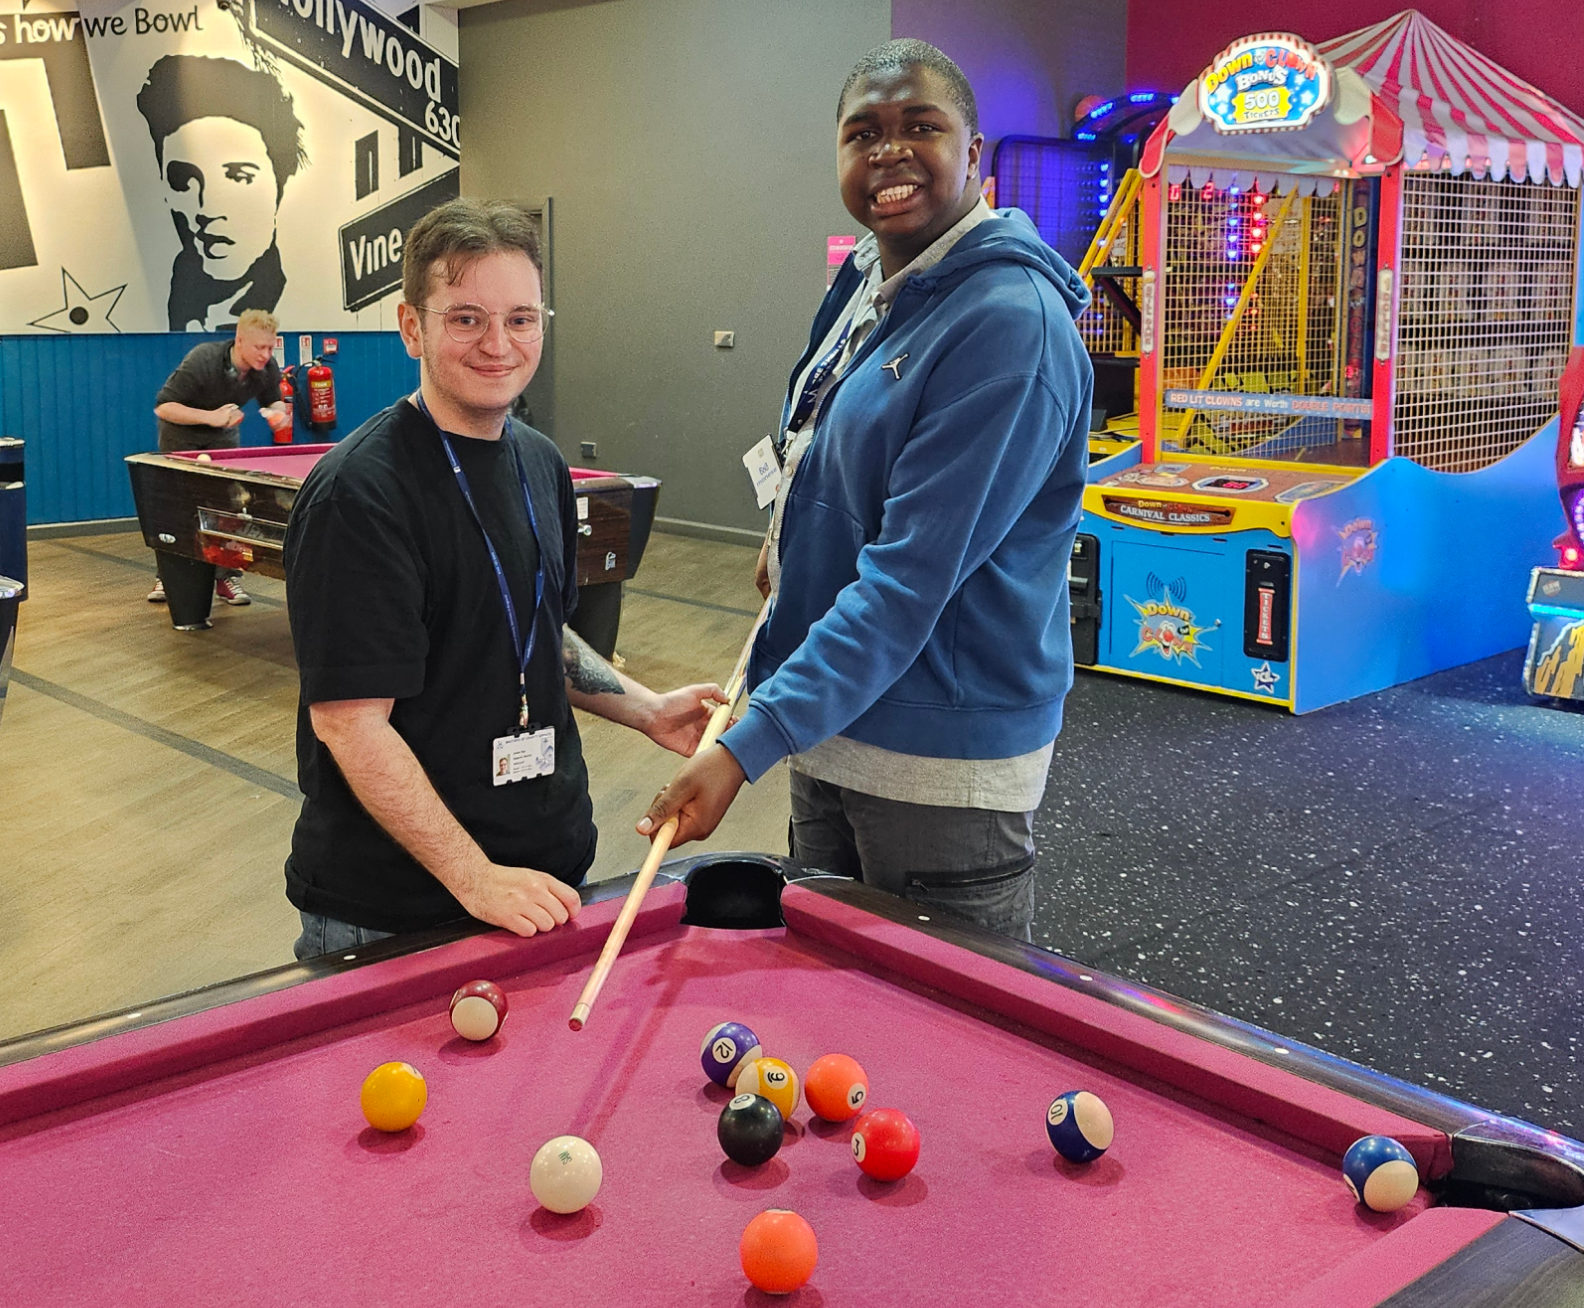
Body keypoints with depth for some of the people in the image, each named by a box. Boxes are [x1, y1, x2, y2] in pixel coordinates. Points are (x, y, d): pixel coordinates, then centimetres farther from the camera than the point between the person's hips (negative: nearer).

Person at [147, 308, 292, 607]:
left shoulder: (268, 369, -22)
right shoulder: (202, 360, -36)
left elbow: (272, 400, 0)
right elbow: (163, 407, -32)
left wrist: (278, 412, -25)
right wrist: (209, 417, -44)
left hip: (223, 434, 3)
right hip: (181, 431, -3)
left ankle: (226, 577, -1)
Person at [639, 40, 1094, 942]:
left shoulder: (1010, 322, -22)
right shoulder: (863, 282, 7)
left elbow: (912, 578, -27)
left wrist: (748, 746, -28)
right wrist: (795, 537, 10)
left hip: (943, 764, -9)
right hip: (831, 720, 9)